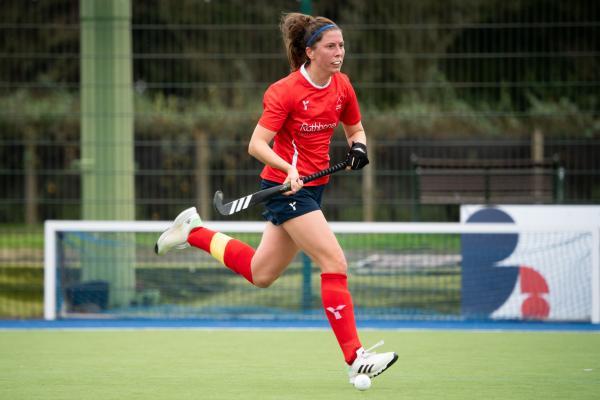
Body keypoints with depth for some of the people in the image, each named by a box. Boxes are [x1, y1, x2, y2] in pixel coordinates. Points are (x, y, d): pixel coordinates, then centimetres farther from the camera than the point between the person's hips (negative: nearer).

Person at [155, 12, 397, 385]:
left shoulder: (342, 87, 3)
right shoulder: (285, 91, -17)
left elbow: (356, 130, 18)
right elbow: (257, 145, -20)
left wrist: (358, 147, -5)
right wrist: (289, 169, -36)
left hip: (312, 187, 8)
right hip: (286, 186, -8)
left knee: (260, 274, 17)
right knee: (335, 262, -19)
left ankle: (193, 231, 36)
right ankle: (355, 357, -18)